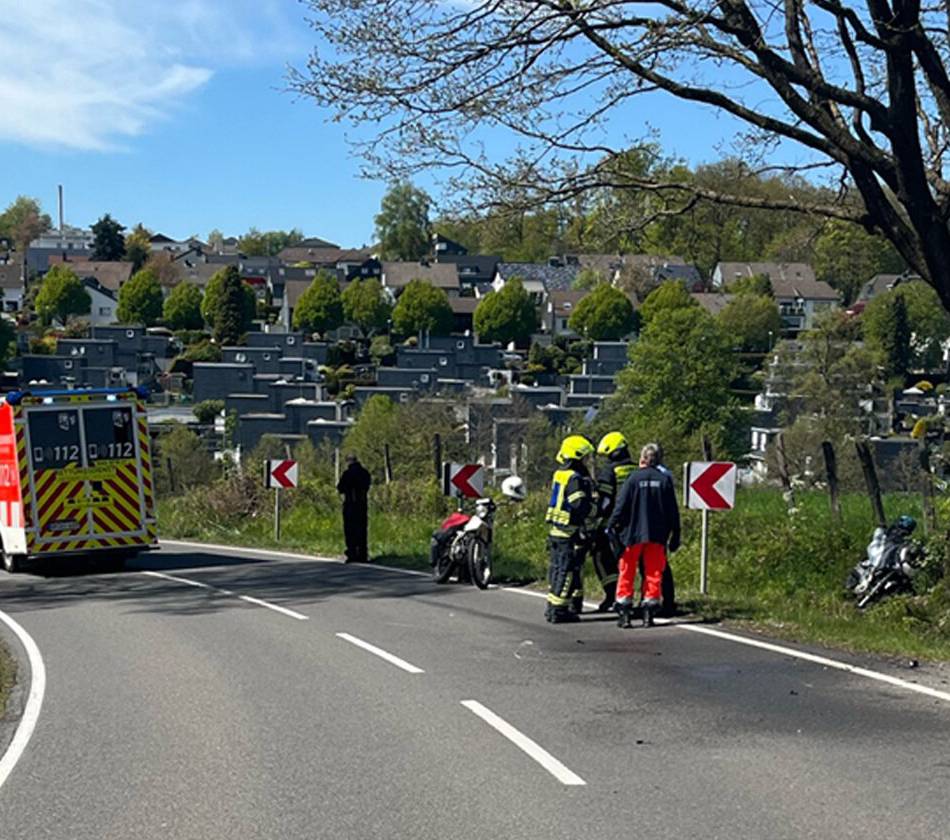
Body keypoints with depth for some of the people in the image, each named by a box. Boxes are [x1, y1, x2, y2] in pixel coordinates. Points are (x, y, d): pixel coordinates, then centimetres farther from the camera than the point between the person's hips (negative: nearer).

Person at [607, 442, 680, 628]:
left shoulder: (634, 478, -7)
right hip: (657, 536, 2)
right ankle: (649, 613, 7)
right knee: (653, 573, 9)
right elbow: (673, 510, 4)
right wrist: (675, 535, 10)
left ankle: (624, 613, 4)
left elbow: (621, 506, -8)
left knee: (627, 573, 7)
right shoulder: (665, 479, 0)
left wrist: (611, 527, 2)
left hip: (633, 534, -2)